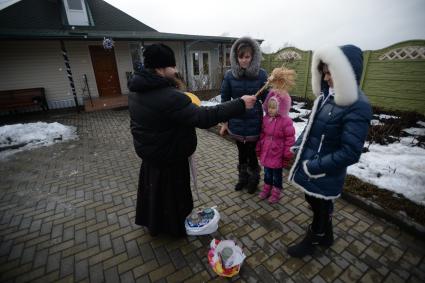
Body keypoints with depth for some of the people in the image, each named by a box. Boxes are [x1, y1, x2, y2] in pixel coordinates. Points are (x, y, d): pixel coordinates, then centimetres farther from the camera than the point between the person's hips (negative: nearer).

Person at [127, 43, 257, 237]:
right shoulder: (168, 97, -32)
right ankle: (173, 228, 40)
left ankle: (152, 223, 51)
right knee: (171, 193, 14)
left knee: (152, 189, 26)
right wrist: (240, 105, -31)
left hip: (149, 152, 9)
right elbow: (203, 117, -35)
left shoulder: (137, 90, -1)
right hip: (169, 157, -9)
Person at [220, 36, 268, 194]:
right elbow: (225, 100, 1)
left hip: (254, 123, -2)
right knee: (242, 152, 17)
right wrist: (225, 122, 3)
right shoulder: (230, 75, -5)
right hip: (236, 123, 2)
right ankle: (242, 178, 40)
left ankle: (253, 180, 36)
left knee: (251, 153, 9)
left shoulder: (261, 74, -8)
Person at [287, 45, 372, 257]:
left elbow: (350, 153, -24)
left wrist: (315, 166, -22)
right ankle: (325, 236, 52)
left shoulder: (357, 107, -22)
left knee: (320, 207, 15)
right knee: (313, 201, 25)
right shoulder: (328, 94, 3)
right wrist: (298, 146, 3)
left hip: (325, 174, -8)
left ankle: (311, 241, 42)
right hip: (309, 165, 8)